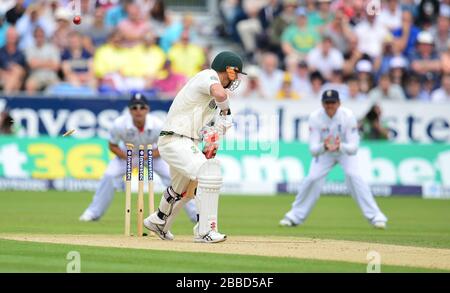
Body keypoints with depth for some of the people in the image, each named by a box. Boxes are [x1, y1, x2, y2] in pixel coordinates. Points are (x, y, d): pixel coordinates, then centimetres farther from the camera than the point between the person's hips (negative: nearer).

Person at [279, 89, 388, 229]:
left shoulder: (348, 116, -30)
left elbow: (353, 147, -32)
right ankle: (295, 216, 8)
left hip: (346, 151, -1)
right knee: (312, 178, -13)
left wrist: (340, 146, -53)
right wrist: (324, 146, -51)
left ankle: (376, 216, -19)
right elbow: (313, 149, -29)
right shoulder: (315, 117, -27)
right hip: (323, 151, 1)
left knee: (353, 175, -23)